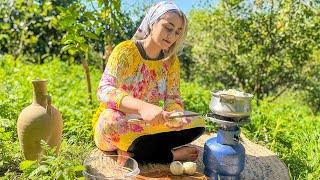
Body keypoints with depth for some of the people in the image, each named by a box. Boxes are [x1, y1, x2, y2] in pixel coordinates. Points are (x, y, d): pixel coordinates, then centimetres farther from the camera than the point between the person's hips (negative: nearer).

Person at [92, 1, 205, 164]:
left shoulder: (171, 61, 0)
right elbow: (104, 91, -28)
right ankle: (171, 154, -19)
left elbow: (173, 99, -4)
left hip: (146, 126, 4)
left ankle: (132, 152, -14)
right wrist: (142, 106, -45)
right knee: (111, 121, -38)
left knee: (197, 123, -13)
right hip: (114, 127, -4)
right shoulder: (126, 50, -15)